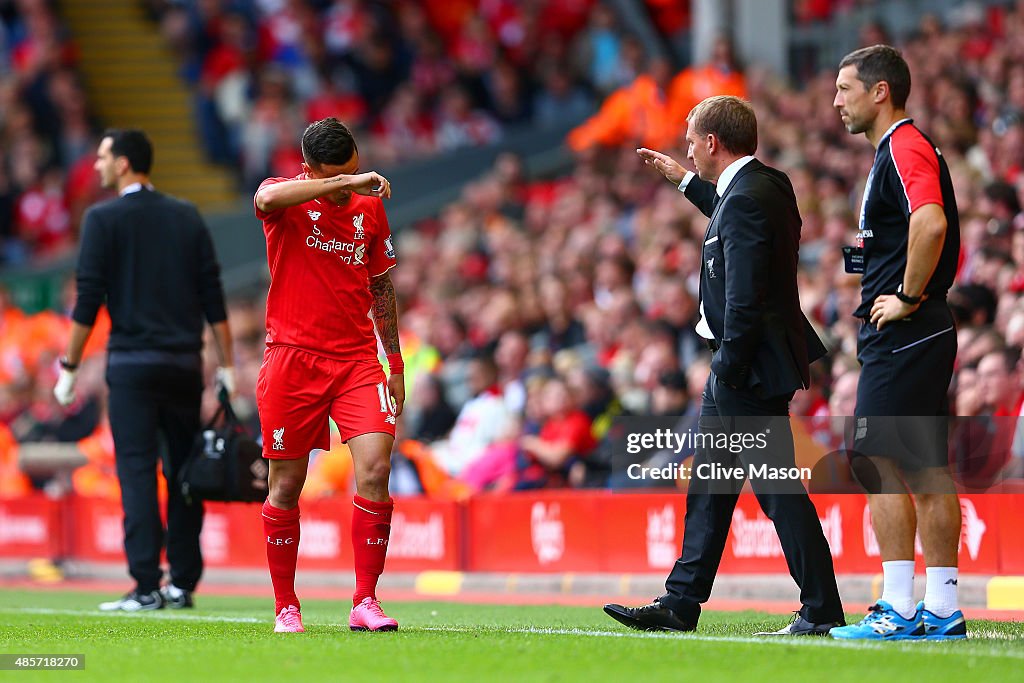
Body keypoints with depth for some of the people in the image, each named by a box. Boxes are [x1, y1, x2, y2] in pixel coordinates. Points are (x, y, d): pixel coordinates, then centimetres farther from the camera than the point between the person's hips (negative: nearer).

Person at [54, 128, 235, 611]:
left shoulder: (104, 219, -2)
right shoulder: (187, 217, 11)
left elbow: (89, 301, -6)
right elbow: (213, 298, 7)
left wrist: (69, 367, -1)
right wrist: (226, 364, 10)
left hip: (132, 364, -4)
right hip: (185, 364, 4)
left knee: (137, 471, -4)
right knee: (184, 472, 9)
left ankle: (147, 586, -10)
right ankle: (183, 585, 10)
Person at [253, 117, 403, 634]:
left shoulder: (370, 206, 9)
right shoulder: (286, 196, -4)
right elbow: (268, 198, -31)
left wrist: (395, 364, 18)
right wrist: (346, 182, -36)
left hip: (357, 359, 3)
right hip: (293, 355, -3)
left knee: (375, 469, -14)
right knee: (286, 486, 3)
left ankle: (365, 603, -9)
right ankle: (286, 607, 16)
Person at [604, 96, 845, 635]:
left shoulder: (746, 199, -21)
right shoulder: (768, 185, 10)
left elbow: (745, 301, -25)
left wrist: (729, 372, -19)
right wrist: (686, 182, 38)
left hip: (752, 367, -11)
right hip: (736, 367, 11)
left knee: (777, 489, -5)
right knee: (708, 488, 14)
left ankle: (822, 611, -1)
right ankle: (680, 605, 20)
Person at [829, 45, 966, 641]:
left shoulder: (905, 148, -13)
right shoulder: (901, 150, 20)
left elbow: (931, 223, -31)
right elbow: (945, 237, 29)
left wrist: (908, 297, -22)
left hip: (903, 338, -10)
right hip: (926, 333, 10)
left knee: (881, 463, -10)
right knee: (928, 470, 8)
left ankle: (898, 610, -11)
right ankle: (942, 610, 8)